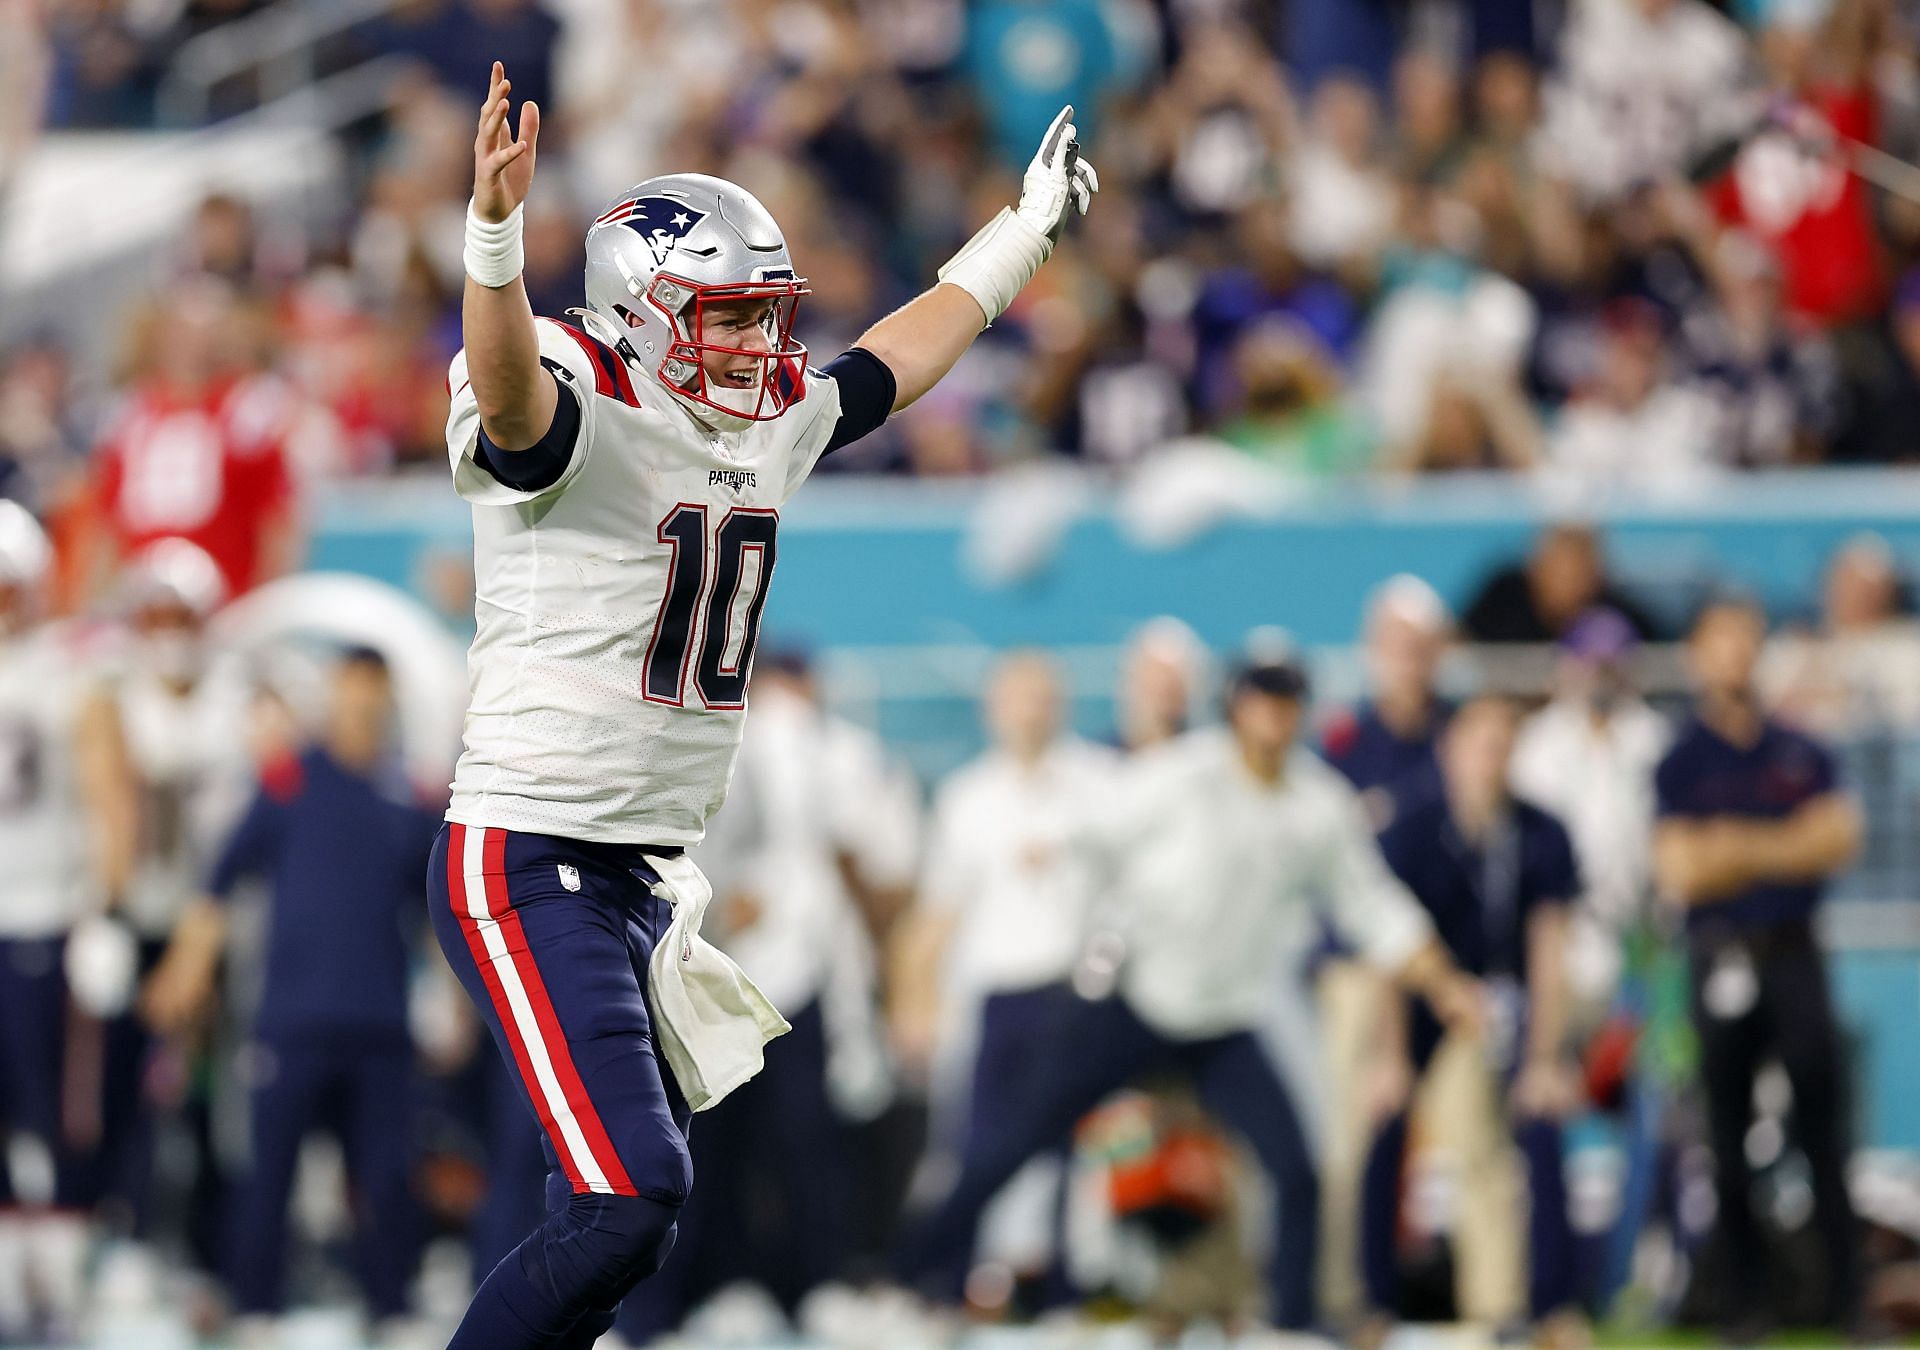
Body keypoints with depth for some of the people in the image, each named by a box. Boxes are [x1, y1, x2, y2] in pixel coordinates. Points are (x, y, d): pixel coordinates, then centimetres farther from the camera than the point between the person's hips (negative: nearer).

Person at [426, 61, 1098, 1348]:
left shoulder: (772, 432, 12)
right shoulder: (581, 425, -14)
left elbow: (901, 355, 29)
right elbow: (507, 384, -37)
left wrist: (1030, 228, 38)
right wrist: (495, 232, -56)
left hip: (651, 878, 9)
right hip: (528, 866, -9)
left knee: (631, 1219, 10)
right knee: (629, 1201, -18)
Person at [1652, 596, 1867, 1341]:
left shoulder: (1803, 752, 12)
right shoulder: (1681, 761, 3)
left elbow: (1839, 839, 1)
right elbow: (1680, 873, -6)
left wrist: (1747, 847, -9)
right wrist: (1787, 848, -6)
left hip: (1795, 950, 2)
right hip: (1724, 961, -2)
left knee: (1824, 1124, -3)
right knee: (1729, 1133, 0)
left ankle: (1847, 1293, -1)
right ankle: (1744, 1299, 6)